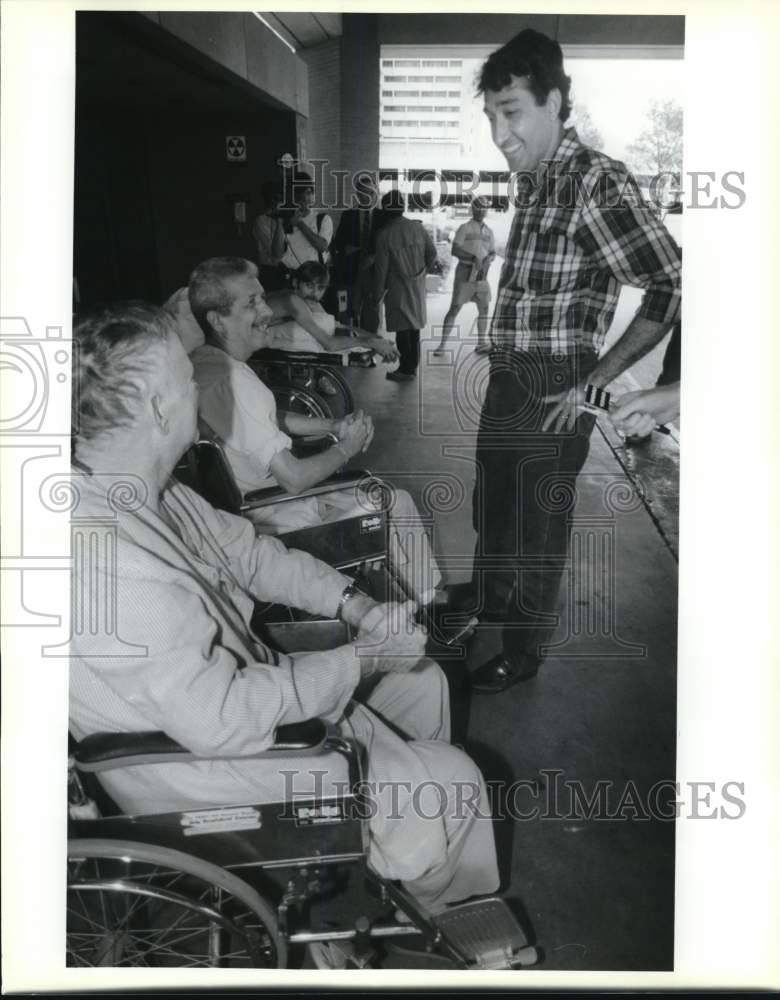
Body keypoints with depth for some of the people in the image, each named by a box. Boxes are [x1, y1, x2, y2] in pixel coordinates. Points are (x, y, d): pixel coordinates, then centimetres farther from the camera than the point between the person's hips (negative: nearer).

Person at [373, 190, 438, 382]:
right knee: (414, 326, 14)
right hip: (418, 285, 5)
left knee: (403, 329, 0)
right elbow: (432, 253, 5)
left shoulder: (384, 234, -14)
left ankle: (406, 369, 3)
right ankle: (412, 365, 22)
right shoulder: (417, 227, -1)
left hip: (398, 288, -5)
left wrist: (378, 293, -2)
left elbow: (381, 267, -11)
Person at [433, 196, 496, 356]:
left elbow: (493, 253, 12)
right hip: (465, 273, -5)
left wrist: (488, 259, -12)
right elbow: (455, 250, -15)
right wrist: (473, 258, -27)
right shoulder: (464, 228, -5)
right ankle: (442, 344, -3)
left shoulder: (488, 231, 12)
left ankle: (481, 343, 16)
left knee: (484, 308, 5)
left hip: (481, 275, 6)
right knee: (455, 308, -7)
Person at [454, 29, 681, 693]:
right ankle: (489, 593, 49)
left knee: (537, 526, 8)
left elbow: (672, 285, -21)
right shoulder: (533, 183, 9)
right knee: (491, 503, 24)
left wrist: (593, 382, -17)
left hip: (550, 392, -8)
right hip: (509, 382, 8)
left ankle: (524, 651, 27)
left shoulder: (595, 181, -17)